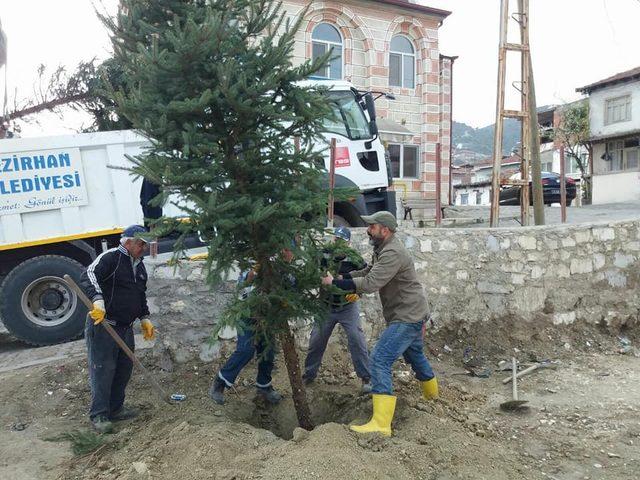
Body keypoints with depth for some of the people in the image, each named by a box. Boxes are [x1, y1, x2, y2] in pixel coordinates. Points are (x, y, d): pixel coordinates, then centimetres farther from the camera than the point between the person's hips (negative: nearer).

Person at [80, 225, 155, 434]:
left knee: (124, 368, 12)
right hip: (102, 325, -8)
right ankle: (99, 415, 9)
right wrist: (97, 300, -40)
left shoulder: (139, 266, 16)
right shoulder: (110, 257, -10)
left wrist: (144, 318, 19)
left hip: (126, 328, 8)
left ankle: (116, 408, 26)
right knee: (102, 370, -3)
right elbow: (88, 276, -26)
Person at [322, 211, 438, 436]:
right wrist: (343, 276, -3)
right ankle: (431, 393, 52)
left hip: (407, 317, -11)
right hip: (410, 315, 11)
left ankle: (381, 423, -19)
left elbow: (371, 283, -30)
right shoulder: (382, 249, 11)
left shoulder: (393, 253, -23)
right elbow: (368, 271, 13)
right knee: (415, 356, 29)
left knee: (380, 360, -17)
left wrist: (334, 282, -25)